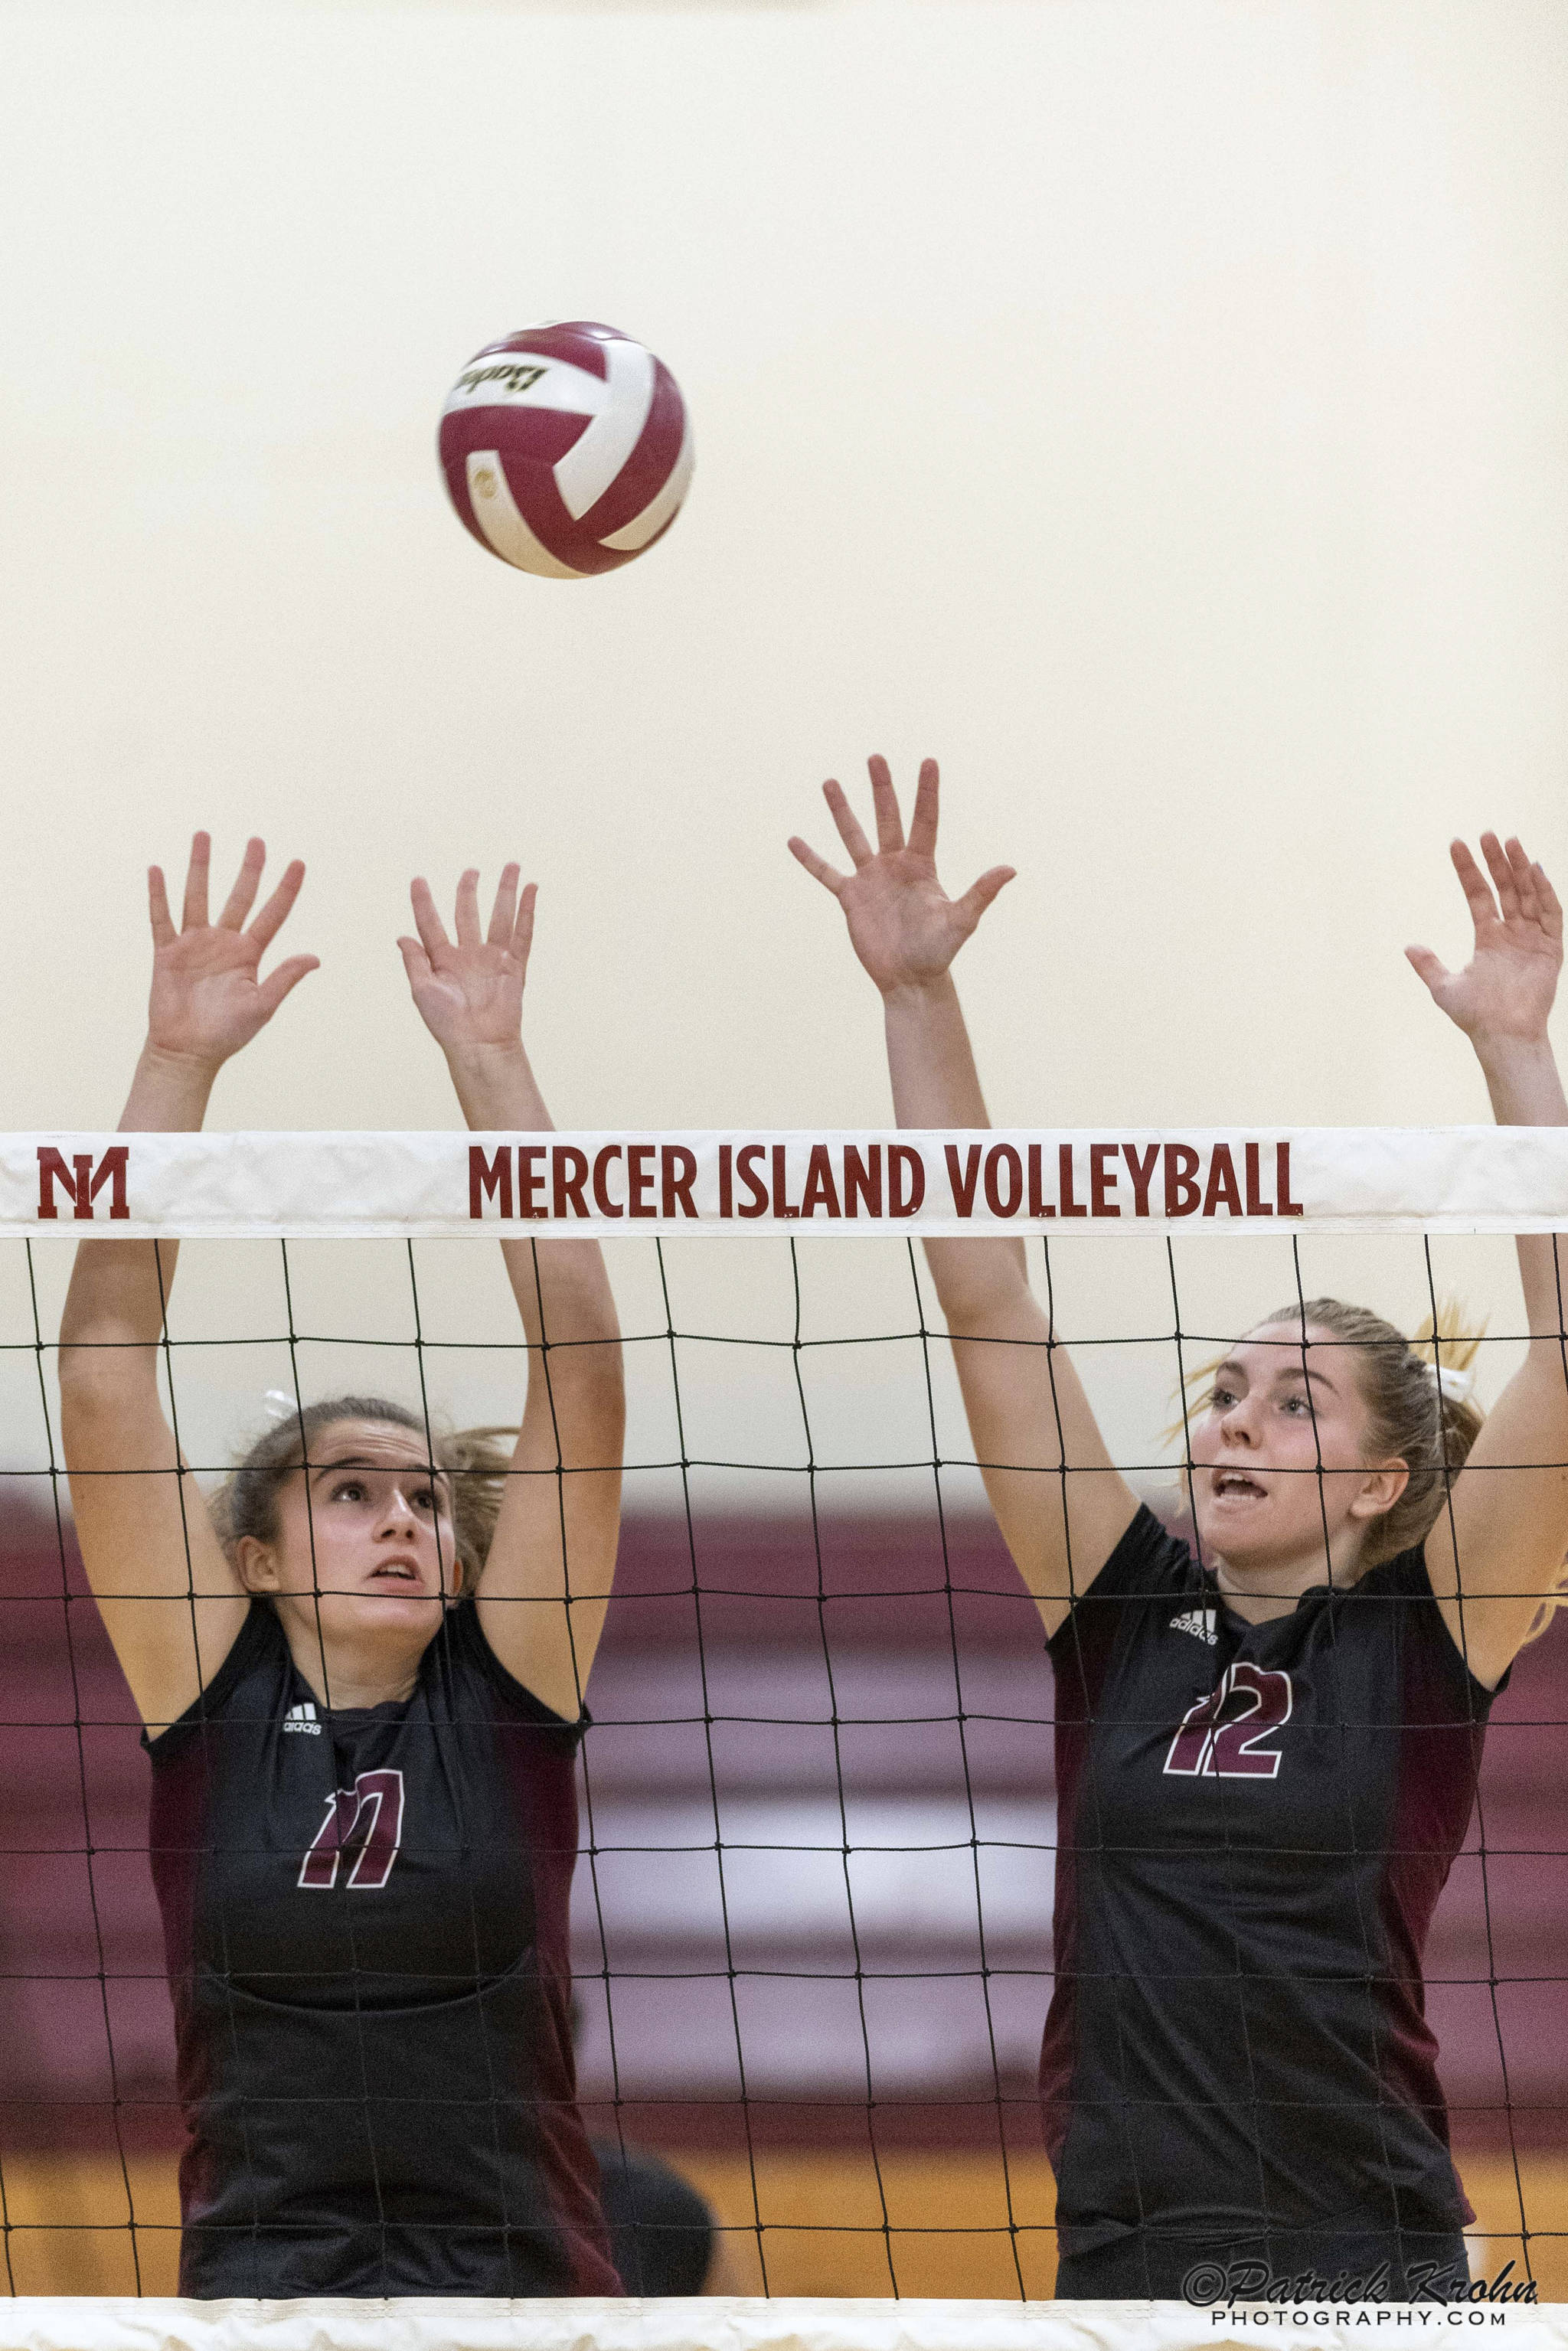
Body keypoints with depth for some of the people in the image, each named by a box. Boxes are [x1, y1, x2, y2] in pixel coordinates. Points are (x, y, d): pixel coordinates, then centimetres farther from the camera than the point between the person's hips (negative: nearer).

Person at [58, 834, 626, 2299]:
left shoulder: (509, 1696, 8)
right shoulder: (210, 1701, 9)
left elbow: (577, 1361, 4)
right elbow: (103, 1364, 4)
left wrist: (490, 1060, 1)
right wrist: (177, 1062, 0)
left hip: (523, 2286, 0)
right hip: (259, 2281, 0)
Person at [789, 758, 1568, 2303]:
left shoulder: (1426, 1638, 2)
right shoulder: (1121, 1612, 9)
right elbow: (981, 1294, 6)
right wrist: (916, 997, 0)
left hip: (1370, 2280, -3)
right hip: (1118, 2268, 3)